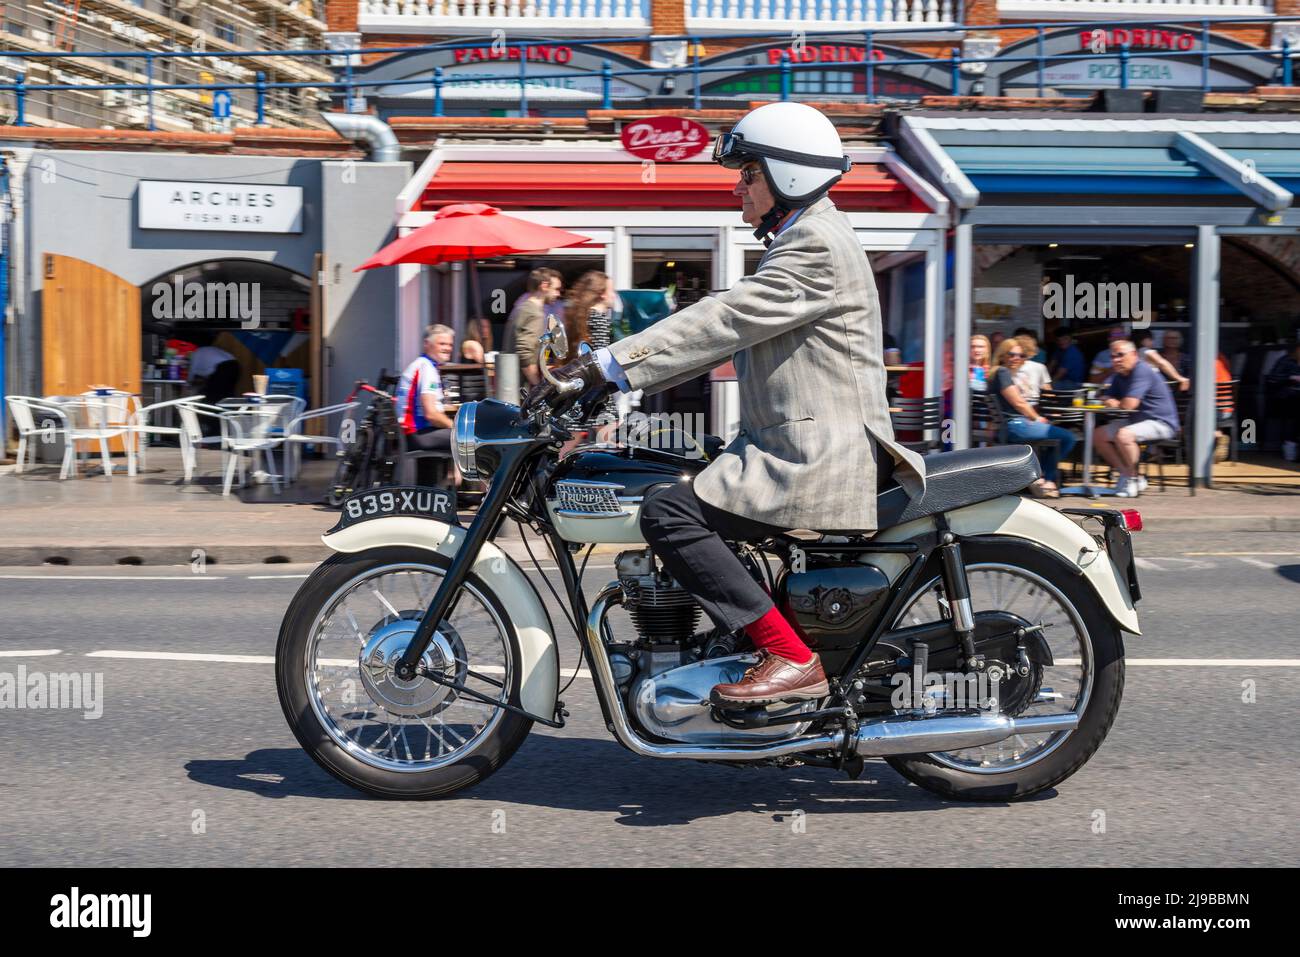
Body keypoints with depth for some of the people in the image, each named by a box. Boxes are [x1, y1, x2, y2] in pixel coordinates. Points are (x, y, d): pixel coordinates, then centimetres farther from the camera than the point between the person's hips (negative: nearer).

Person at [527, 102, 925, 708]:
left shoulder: (817, 249, -13)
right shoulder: (803, 240, 21)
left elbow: (720, 322, -23)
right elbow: (727, 329, 20)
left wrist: (607, 365, -24)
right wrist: (624, 375, 12)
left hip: (816, 452, -11)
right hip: (792, 443, 11)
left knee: (669, 515, -21)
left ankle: (792, 659, -20)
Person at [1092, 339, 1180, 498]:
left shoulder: (1142, 371, -19)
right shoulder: (1119, 376, 11)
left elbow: (1129, 404, -27)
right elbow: (1106, 397, 18)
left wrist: (1117, 404, -3)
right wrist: (1109, 401, -7)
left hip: (1161, 423, -10)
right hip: (1138, 420, 10)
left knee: (1123, 435, -34)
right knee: (1098, 436, 1)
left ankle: (1133, 478, -13)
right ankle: (1126, 473, 1)